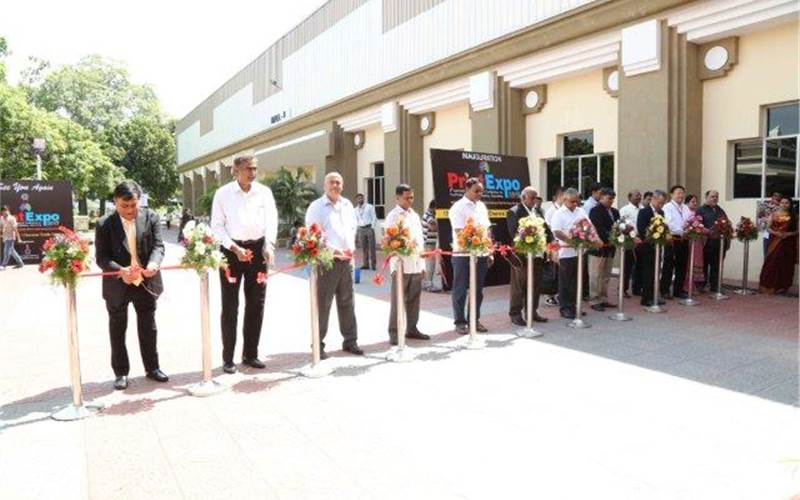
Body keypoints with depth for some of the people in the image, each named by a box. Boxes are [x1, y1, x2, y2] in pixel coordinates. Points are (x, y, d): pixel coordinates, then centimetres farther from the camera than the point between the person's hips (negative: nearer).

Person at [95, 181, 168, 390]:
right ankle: (121, 372, 24)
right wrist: (120, 270, -30)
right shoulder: (104, 224, -9)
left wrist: (154, 263, -31)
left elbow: (158, 245, -10)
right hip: (117, 286, -1)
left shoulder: (150, 217, -5)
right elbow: (101, 257, -12)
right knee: (117, 330, 11)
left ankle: (152, 368, 27)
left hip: (146, 282, 1)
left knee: (148, 328, 13)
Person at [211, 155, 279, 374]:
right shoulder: (223, 193, -3)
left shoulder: (264, 192, 4)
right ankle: (228, 358, 11)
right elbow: (217, 226, -3)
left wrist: (269, 245, -14)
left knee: (256, 303, 8)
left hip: (258, 248, 3)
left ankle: (250, 354, 21)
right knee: (230, 305, 1)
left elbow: (272, 220, 1)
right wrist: (235, 248, -13)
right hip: (231, 249, -3)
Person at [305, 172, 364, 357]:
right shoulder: (316, 207, -5)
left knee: (347, 302, 12)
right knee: (323, 304, -2)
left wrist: (351, 248, 7)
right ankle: (318, 344, 8)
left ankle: (350, 340, 22)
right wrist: (333, 250, -19)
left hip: (347, 260, 6)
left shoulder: (347, 205, 15)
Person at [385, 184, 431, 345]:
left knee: (414, 300, 12)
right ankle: (394, 333, 6)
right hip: (401, 266, -6)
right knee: (398, 301, -1)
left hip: (416, 265, 6)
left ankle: (411, 329, 23)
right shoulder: (393, 216, -5)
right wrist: (396, 266, -17)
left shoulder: (415, 215, 15)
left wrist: (422, 264, 13)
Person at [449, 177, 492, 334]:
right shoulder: (458, 207, -8)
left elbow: (487, 230, 15)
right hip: (463, 254, -6)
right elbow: (459, 233, -15)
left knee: (477, 289, 11)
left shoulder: (482, 206, 12)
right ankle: (460, 322, 10)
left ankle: (475, 320, 21)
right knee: (460, 290, 2)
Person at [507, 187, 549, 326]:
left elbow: (545, 228, 13)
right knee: (518, 287, 2)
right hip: (522, 255, -7)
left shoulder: (539, 211, 15)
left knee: (535, 285, 14)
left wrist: (551, 241, -4)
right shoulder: (514, 212, -7)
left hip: (537, 254, 7)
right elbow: (513, 233, -16)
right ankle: (515, 314, 11)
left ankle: (532, 311, 26)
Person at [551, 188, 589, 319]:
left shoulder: (581, 211, 10)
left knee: (576, 281, 12)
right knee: (565, 283, 3)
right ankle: (564, 308, 11)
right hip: (566, 253, -5)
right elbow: (557, 232, -18)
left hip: (579, 252, 5)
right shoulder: (559, 214, -8)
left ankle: (572, 305, 23)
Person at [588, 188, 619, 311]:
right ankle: (594, 301, 5)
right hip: (598, 247, -7)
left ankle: (604, 299, 20)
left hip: (610, 247, 7)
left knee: (606, 276, 13)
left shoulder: (614, 212, 15)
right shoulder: (595, 211, -8)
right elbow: (598, 229, -16)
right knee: (596, 276, 0)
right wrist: (609, 239, -26)